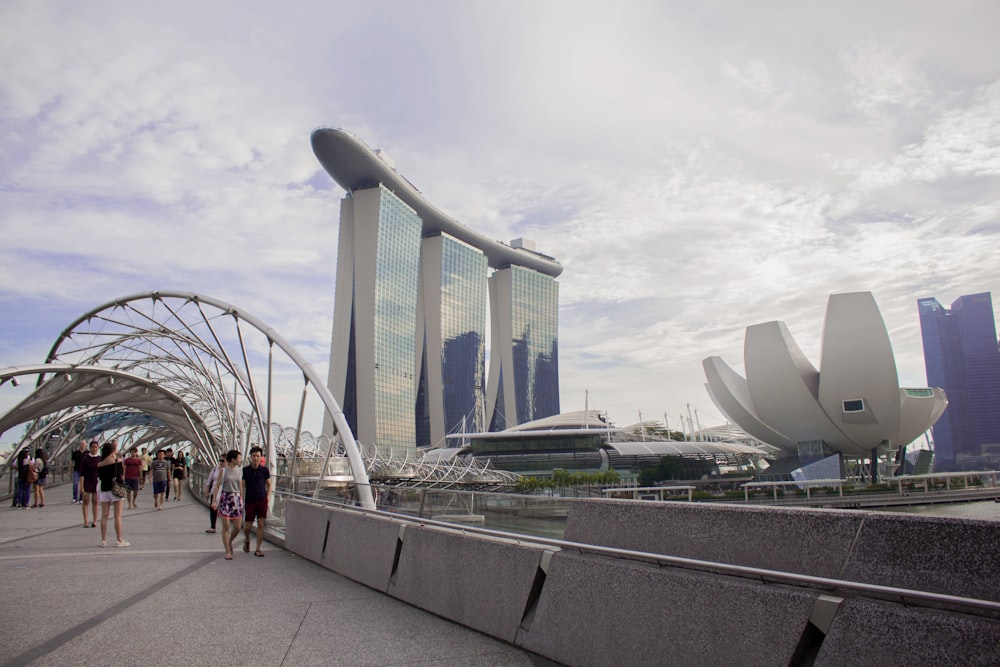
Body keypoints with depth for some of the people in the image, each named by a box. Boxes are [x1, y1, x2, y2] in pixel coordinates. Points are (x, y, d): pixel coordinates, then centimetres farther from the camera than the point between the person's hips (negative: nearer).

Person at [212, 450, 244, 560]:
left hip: (236, 499, 4)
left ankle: (229, 542, 31)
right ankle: (228, 552, 7)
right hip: (225, 498, -3)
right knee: (226, 526, -2)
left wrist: (241, 501, 15)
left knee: (237, 527, 2)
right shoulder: (223, 471, -1)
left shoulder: (239, 472, 9)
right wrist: (214, 500, -8)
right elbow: (217, 485, -1)